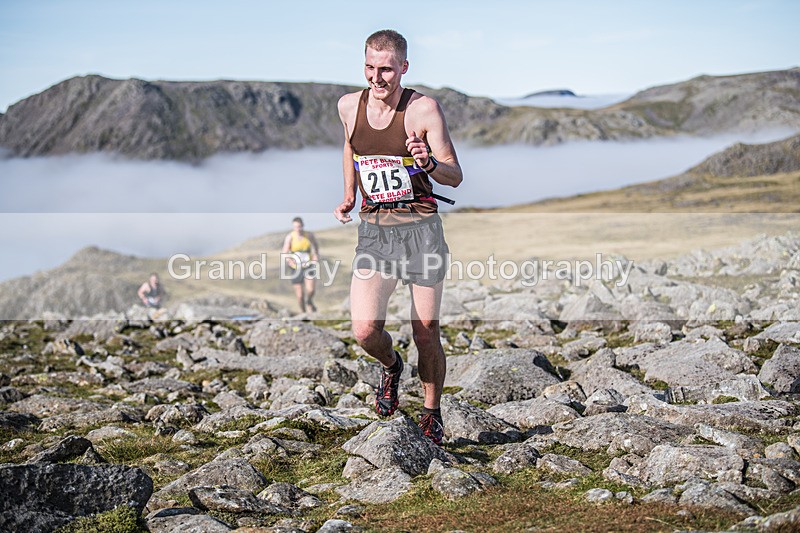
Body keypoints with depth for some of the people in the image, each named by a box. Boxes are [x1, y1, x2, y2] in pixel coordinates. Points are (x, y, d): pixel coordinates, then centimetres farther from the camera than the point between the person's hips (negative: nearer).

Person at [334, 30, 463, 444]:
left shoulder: (424, 109, -9)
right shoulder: (349, 106, 2)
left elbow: (455, 177, -7)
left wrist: (429, 164, -28)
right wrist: (348, 195, 12)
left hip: (421, 228, -2)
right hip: (373, 231, 3)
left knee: (426, 335, 4)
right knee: (364, 330, -15)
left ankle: (431, 414, 27)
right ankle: (391, 366, 21)